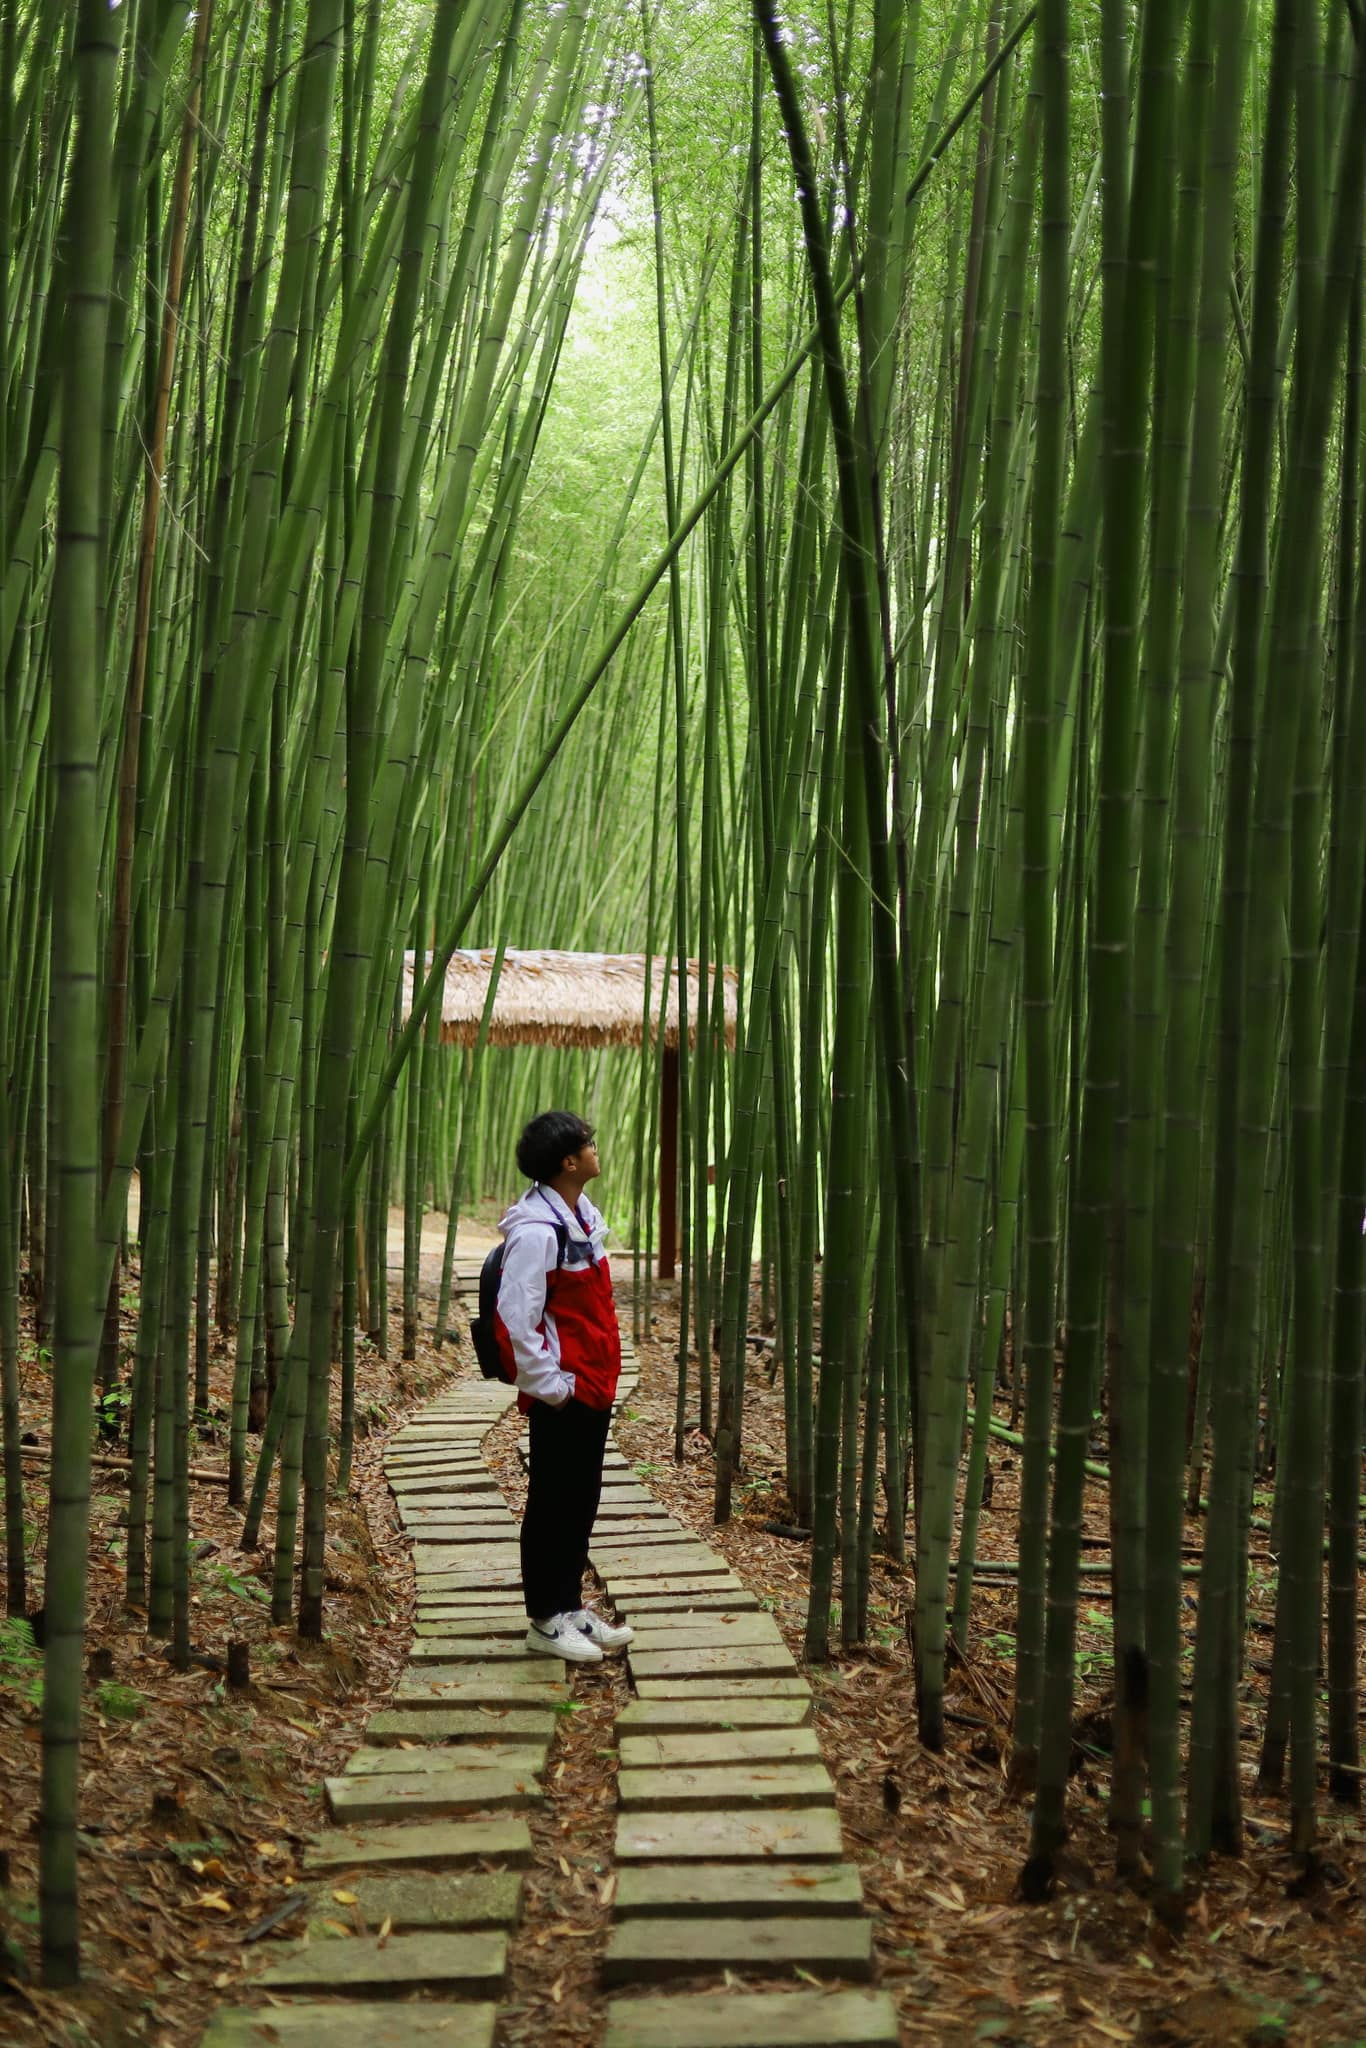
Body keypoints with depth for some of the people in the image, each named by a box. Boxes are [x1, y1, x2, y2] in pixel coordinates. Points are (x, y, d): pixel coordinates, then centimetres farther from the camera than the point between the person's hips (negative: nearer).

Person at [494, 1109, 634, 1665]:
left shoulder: (581, 1216, 11)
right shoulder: (536, 1231, -20)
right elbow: (516, 1318, -23)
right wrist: (548, 1385, -18)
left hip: (593, 1386, 9)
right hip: (561, 1392, -9)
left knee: (582, 1499, 16)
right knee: (554, 1504, 1)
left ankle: (571, 1607, 27)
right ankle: (545, 1620, 11)